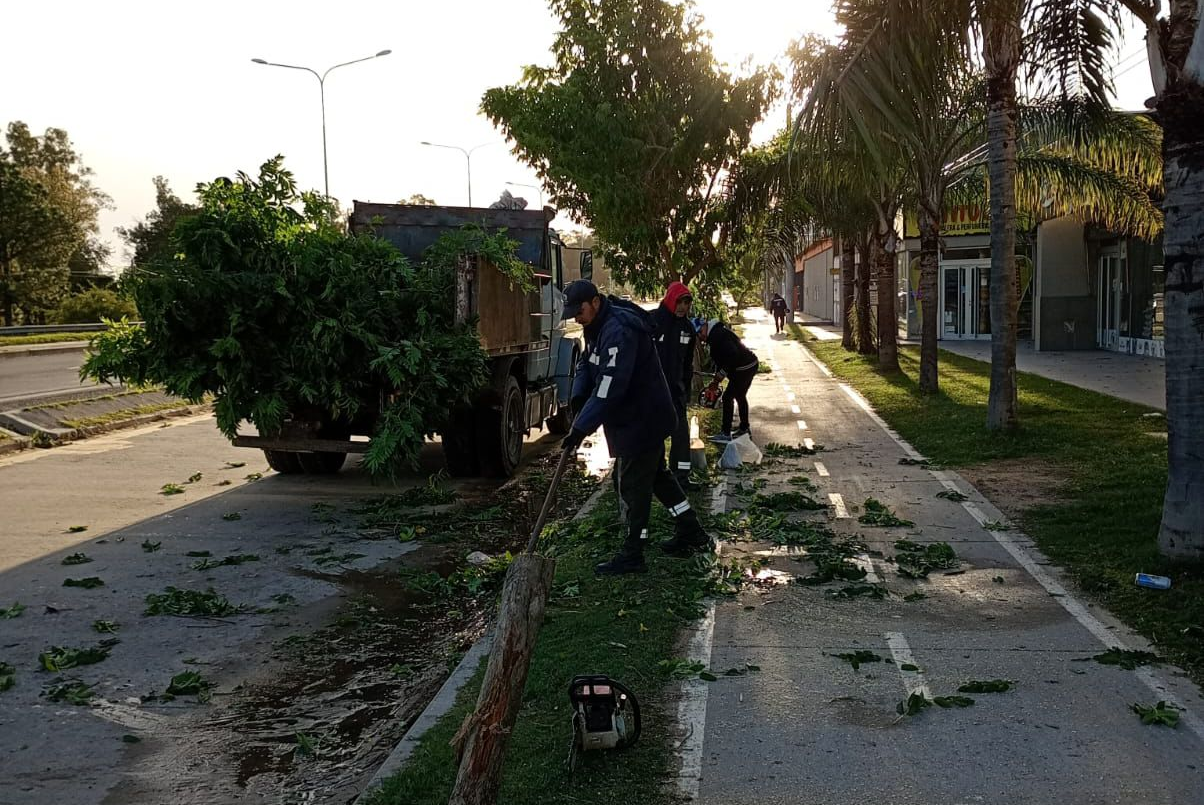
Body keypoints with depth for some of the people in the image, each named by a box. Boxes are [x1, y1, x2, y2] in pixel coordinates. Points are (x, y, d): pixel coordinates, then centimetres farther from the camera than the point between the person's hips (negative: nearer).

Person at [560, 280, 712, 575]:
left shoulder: (618, 331, -29)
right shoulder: (598, 326, 5)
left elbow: (609, 388, -33)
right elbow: (587, 364, 15)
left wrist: (580, 428, -30)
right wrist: (578, 397, -4)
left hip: (642, 421, -11)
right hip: (645, 418, 11)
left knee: (633, 486, -3)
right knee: (656, 475, 20)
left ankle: (631, 556, 8)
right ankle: (692, 534, 32)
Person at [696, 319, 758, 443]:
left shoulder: (716, 335, -19)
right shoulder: (717, 330, 14)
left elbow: (732, 354, -27)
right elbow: (721, 357, 19)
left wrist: (721, 374, -18)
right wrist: (717, 378, 14)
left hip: (743, 368, -11)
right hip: (750, 365, 11)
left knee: (728, 397, -4)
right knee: (740, 396, 23)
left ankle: (725, 434, -1)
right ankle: (744, 428, 34)